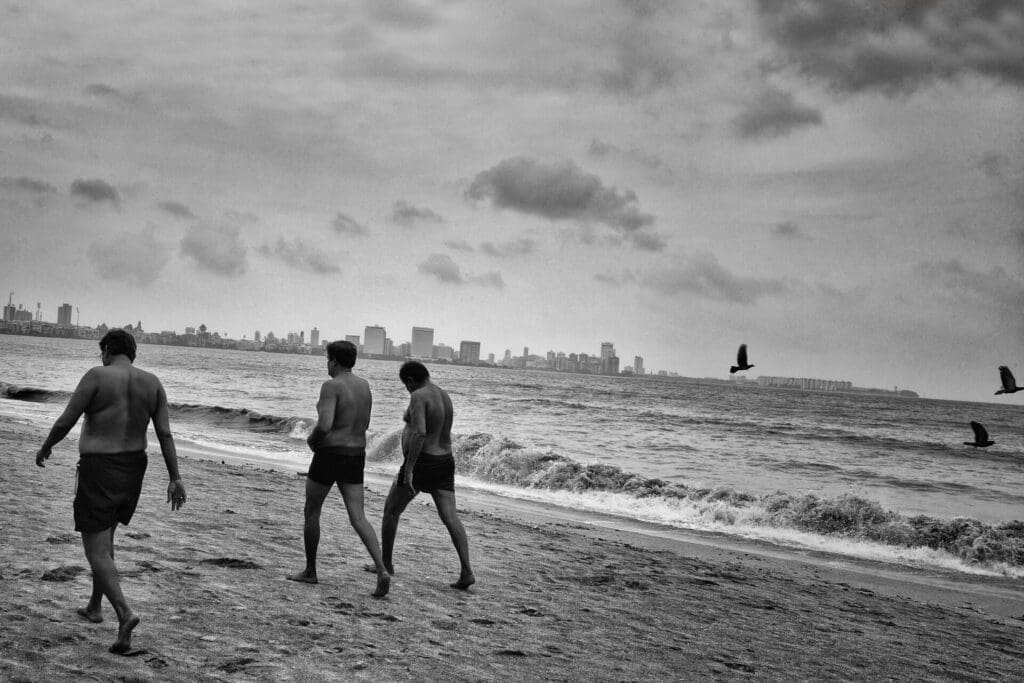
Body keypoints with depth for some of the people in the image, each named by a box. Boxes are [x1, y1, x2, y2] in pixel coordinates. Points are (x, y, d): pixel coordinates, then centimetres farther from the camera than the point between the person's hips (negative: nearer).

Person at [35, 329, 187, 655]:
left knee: (96, 549, -1)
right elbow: (165, 433, -5)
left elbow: (65, 422, -12)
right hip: (133, 470, 6)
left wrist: (45, 448, 7)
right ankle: (95, 605, 36)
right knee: (104, 536, 26)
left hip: (98, 471, -6)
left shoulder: (97, 376, -13)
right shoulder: (152, 382, 0)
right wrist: (175, 478, -5)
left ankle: (125, 613, -20)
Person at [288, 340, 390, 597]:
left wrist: (312, 439, -3)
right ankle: (382, 570, -16)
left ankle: (310, 571, 24)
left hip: (329, 456, -6)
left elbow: (324, 425, -26)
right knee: (358, 518, 1)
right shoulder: (364, 386, 10)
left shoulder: (331, 386, -15)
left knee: (311, 512, 14)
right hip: (355, 458, 6)